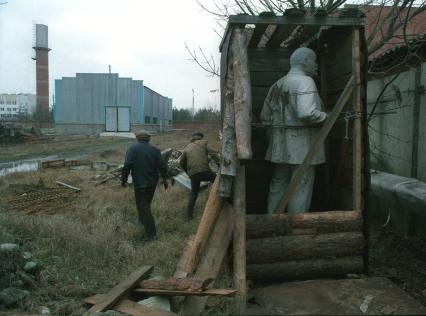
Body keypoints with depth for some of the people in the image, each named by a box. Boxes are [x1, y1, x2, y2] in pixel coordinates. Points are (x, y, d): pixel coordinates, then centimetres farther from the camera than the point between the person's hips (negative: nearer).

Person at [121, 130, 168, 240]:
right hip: (152, 182, 4)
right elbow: (162, 165, -3)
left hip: (140, 183, -4)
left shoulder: (132, 149, -7)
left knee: (143, 206, 1)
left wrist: (124, 179, -6)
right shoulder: (155, 150, 2)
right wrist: (164, 178, 10)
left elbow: (127, 165, -17)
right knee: (147, 203, 24)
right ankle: (142, 219, 44)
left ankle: (151, 232, -2)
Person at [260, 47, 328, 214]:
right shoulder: (305, 81, -10)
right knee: (301, 189, -1)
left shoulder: (276, 85, 15)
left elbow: (264, 117, 17)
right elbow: (306, 112, -25)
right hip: (301, 146, -8)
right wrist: (325, 116, -9)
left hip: (279, 147, 8)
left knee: (277, 186, 15)